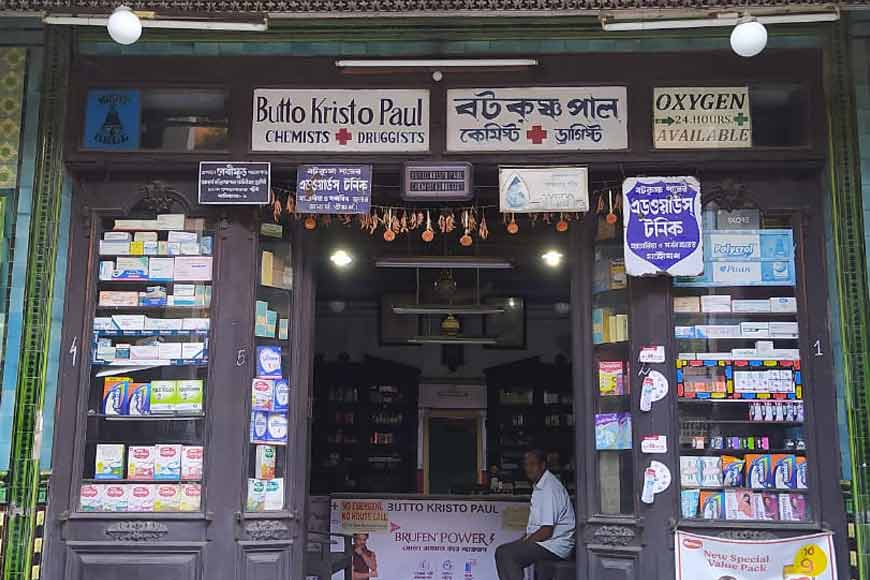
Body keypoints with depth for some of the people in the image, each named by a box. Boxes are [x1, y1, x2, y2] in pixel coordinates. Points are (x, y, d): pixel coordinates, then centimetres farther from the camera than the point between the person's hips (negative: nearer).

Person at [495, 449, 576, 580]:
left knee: (506, 554, -19)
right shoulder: (539, 486, 15)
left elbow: (547, 531, -22)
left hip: (555, 545, -10)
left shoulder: (550, 488, -19)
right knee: (501, 551, 4)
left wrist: (524, 542, -11)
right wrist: (523, 539, 10)